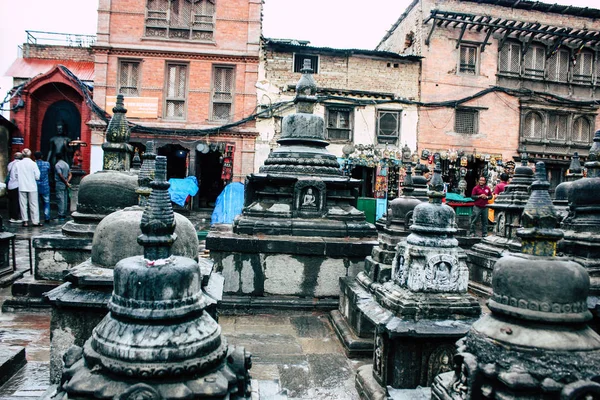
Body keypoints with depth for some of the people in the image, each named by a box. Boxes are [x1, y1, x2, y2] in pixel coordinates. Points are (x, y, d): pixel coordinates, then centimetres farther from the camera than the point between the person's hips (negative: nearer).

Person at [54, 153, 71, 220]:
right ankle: (64, 214, 16)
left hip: (59, 184, -7)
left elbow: (61, 175, -17)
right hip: (65, 185, 7)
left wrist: (66, 182, -9)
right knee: (65, 200, 10)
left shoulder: (57, 165, -11)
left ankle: (61, 216, -7)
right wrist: (67, 182, -2)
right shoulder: (66, 164, 12)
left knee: (60, 200, -7)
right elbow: (70, 175, 10)